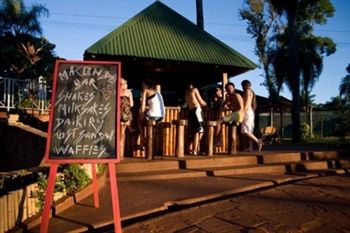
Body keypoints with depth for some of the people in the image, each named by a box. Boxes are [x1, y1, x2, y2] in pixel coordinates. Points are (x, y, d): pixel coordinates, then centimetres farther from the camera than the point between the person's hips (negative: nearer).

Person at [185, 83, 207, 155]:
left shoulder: (186, 93, 21)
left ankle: (190, 148, 7)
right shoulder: (194, 89, 3)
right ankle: (195, 150, -15)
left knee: (194, 131, 12)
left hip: (190, 111, 7)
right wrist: (205, 103, 26)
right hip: (196, 110, -7)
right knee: (199, 131, -8)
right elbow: (201, 102, 3)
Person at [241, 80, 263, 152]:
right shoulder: (252, 92, 22)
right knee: (249, 131, 5)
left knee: (245, 131, -15)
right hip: (251, 112, 10)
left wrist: (243, 113, -20)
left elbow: (247, 103, -16)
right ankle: (250, 147, 2)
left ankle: (258, 141, -16)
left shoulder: (248, 91, -6)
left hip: (247, 112, -10)